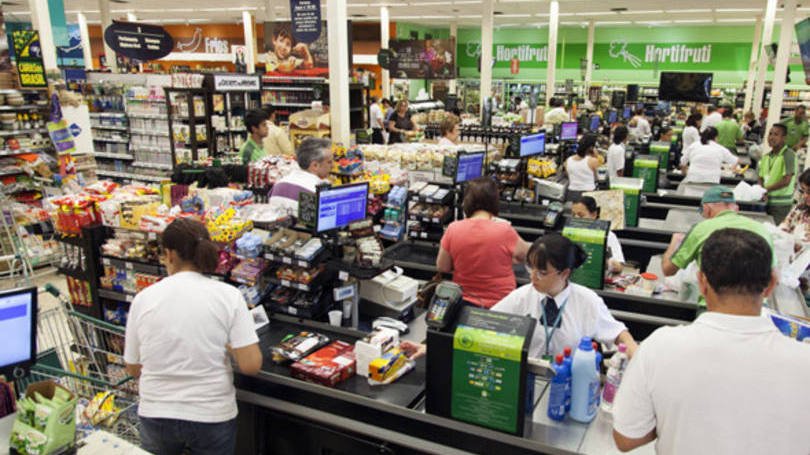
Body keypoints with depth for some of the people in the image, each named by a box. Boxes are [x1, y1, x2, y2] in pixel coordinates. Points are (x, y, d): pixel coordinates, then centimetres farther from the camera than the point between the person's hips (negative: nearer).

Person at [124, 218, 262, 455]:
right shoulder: (228, 295, -12)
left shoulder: (143, 298, -6)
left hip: (155, 415, 1)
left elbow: (133, 369, 2)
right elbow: (251, 365, -16)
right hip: (212, 416, -1)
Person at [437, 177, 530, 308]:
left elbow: (442, 267, 0)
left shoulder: (453, 229, -12)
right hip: (500, 304, -3)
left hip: (464, 302, 3)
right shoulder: (504, 230, -18)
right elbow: (525, 255, 2)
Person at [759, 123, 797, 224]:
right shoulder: (766, 156, 9)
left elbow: (786, 181, -15)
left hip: (781, 204, -6)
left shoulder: (788, 154, -9)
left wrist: (766, 189, -10)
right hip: (766, 201, 6)